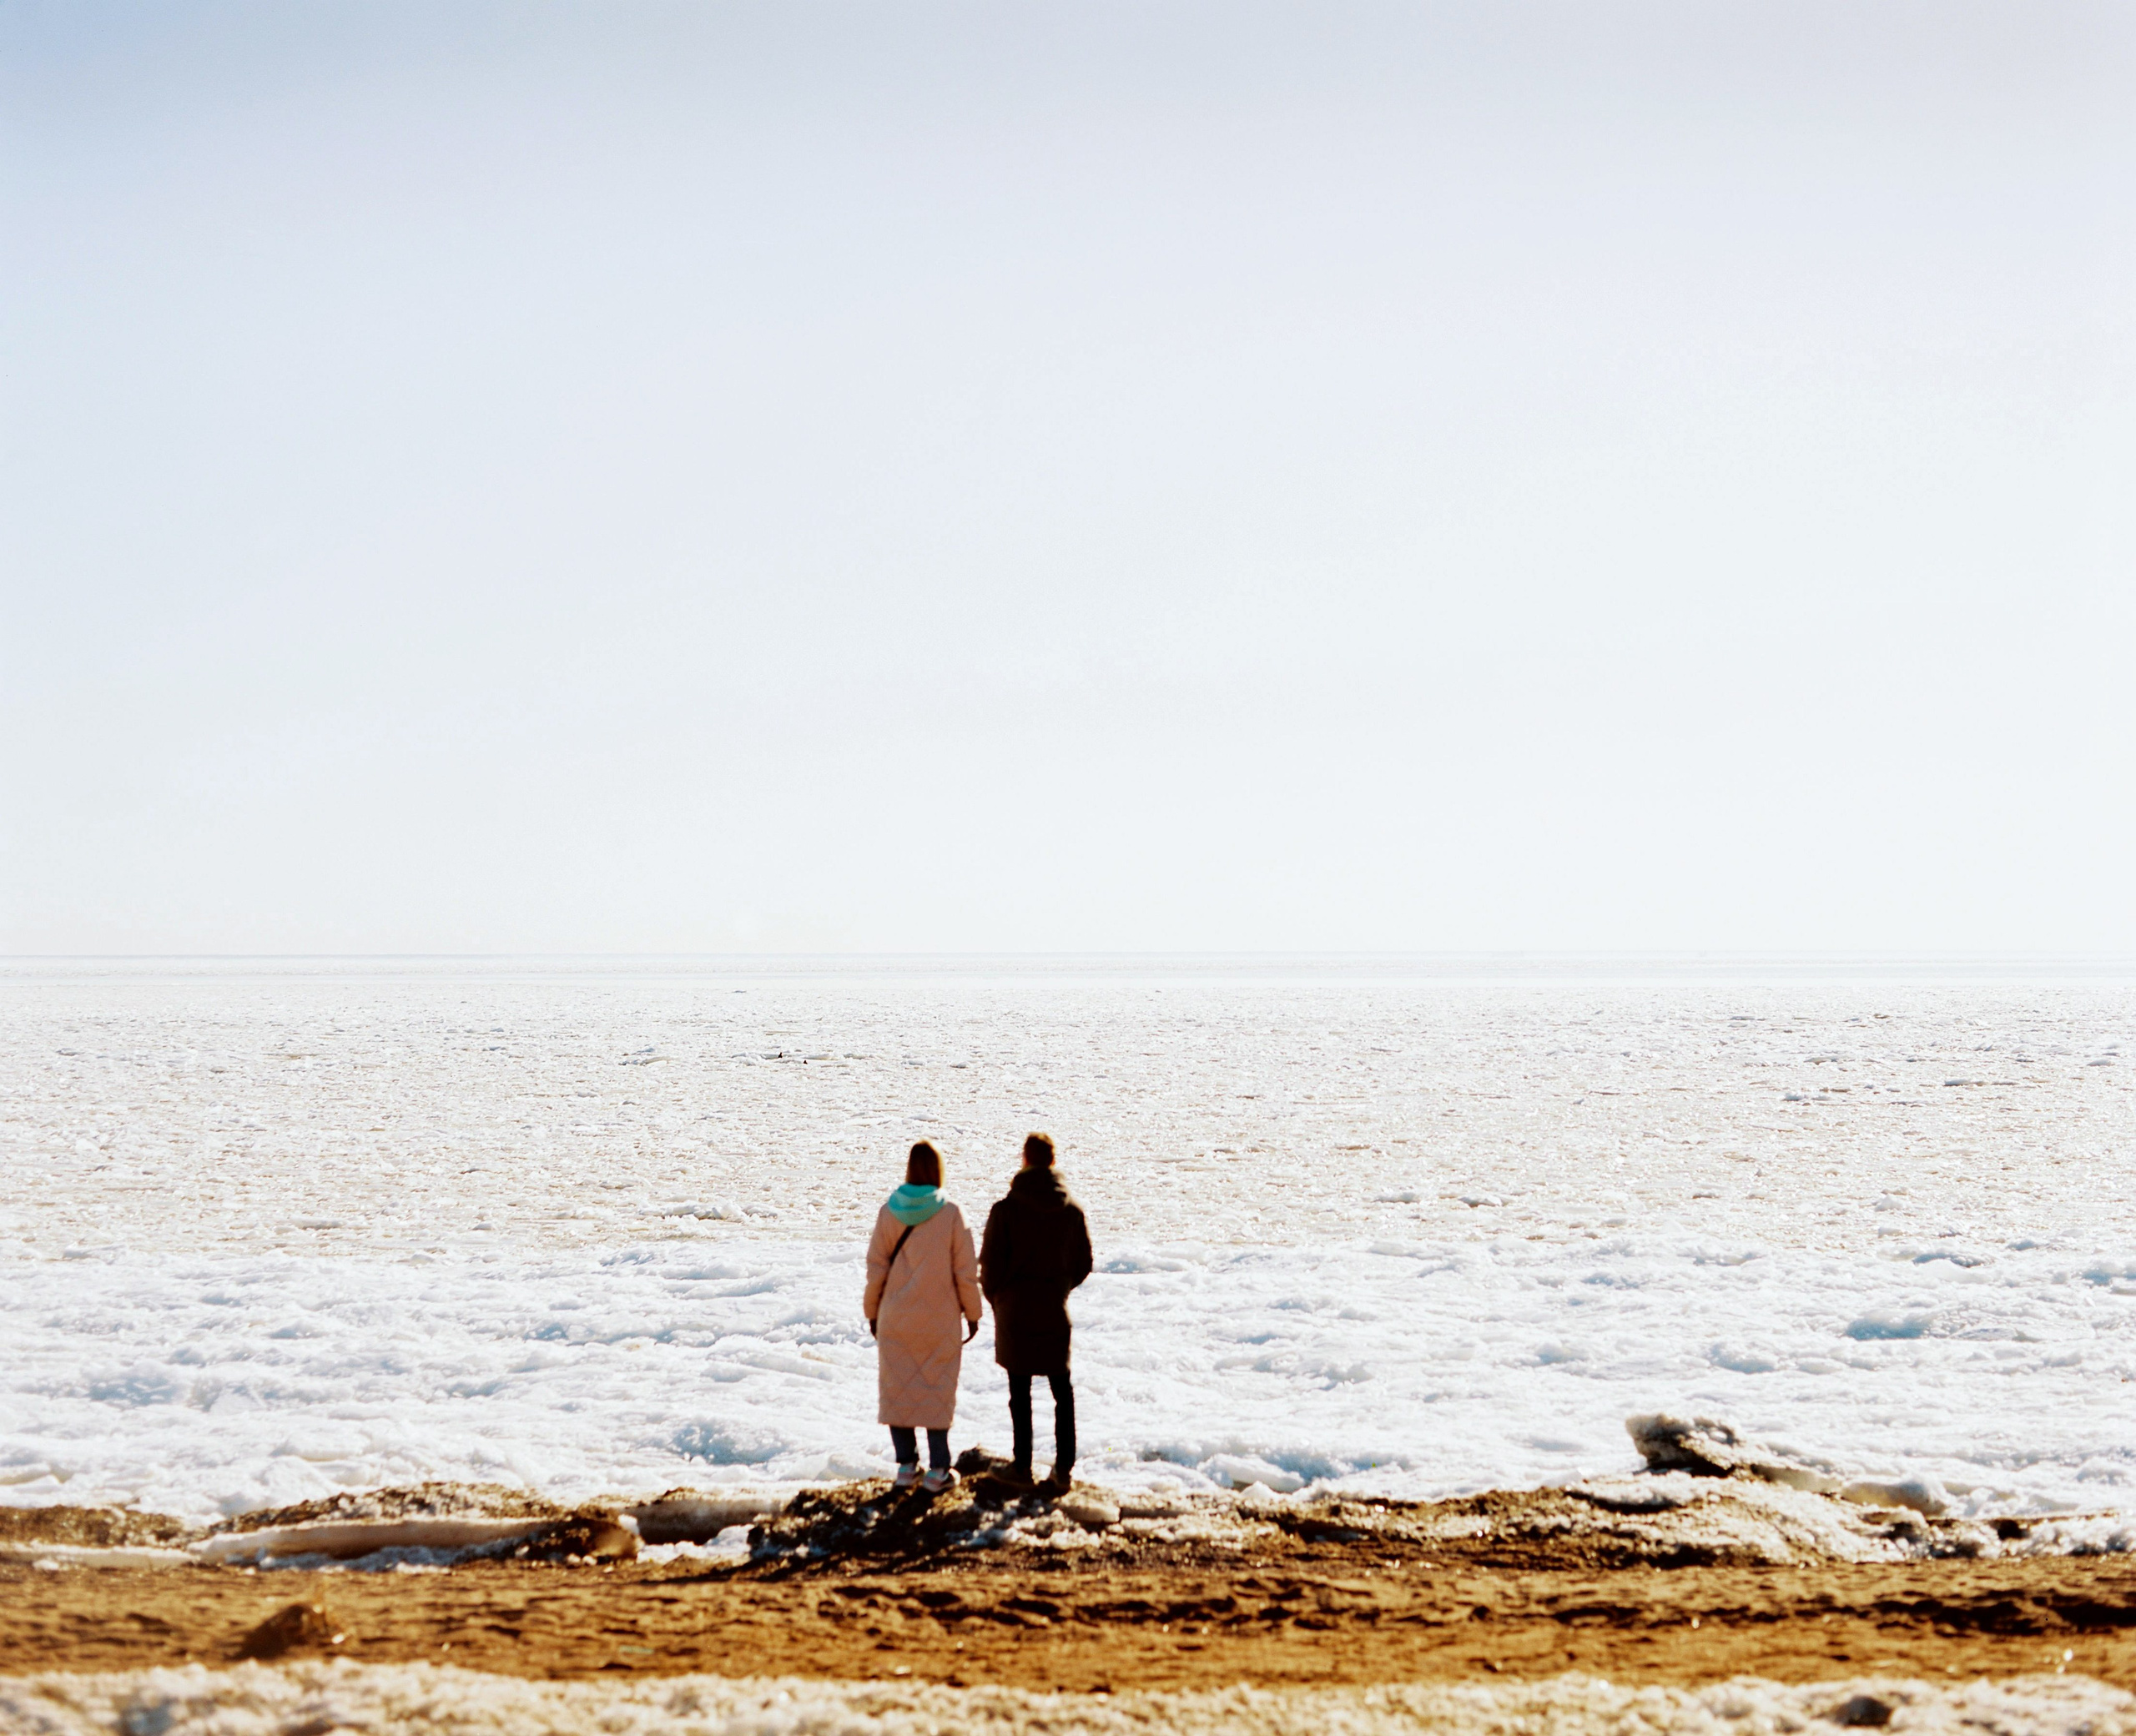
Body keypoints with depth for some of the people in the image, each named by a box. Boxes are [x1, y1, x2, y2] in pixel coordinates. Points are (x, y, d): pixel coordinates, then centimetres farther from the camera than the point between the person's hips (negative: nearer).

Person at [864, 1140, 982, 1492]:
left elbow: (877, 1266, 0)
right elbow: (965, 1269, -6)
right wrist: (972, 1313, 6)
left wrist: (872, 1311, 11)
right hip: (939, 1319, -1)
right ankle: (937, 1470, 6)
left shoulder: (889, 1211, -5)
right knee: (937, 1390, 7)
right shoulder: (949, 1213, -9)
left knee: (898, 1387, 10)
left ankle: (906, 1465, 12)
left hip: (895, 1318, 1)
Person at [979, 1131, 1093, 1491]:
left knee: (1020, 1393, 5)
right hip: (1055, 1313, 2)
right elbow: (1083, 1263, 6)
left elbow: (990, 1264, -8)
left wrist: (996, 1297, 10)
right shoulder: (1072, 1211, -3)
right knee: (1062, 1392, 12)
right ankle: (1063, 1468, 12)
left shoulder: (1005, 1210, -11)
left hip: (1014, 1312, -2)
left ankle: (1021, 1468, 9)